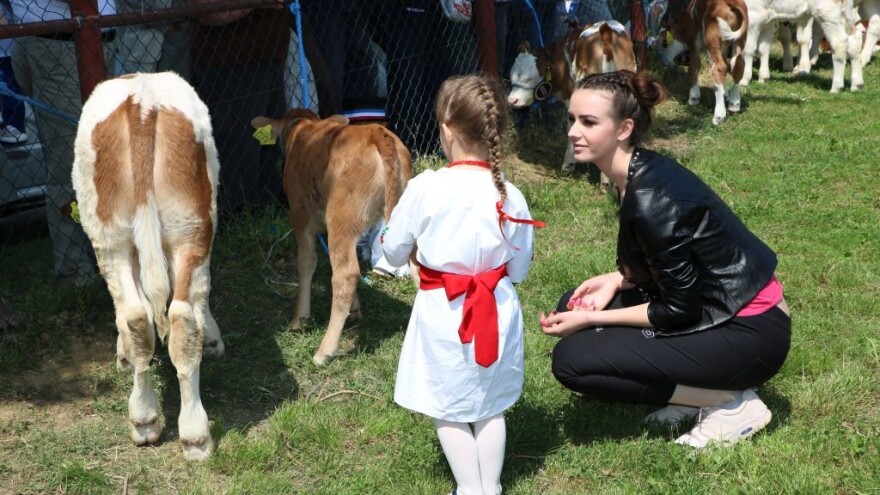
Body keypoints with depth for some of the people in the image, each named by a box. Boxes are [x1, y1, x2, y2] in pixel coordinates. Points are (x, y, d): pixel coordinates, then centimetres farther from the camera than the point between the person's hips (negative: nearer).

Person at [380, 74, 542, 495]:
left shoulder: (424, 188, -17)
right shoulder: (510, 197, -10)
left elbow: (394, 253, -4)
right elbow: (518, 270, 0)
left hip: (443, 314, -3)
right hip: (497, 310, 3)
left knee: (449, 411, 16)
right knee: (490, 406, 20)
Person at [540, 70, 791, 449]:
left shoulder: (650, 200, -26)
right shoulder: (641, 171, 2)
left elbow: (680, 310, -19)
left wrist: (591, 320, -12)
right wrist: (616, 280, -1)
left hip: (750, 332, -9)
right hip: (719, 306, 9)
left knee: (572, 360, -14)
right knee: (575, 305, 9)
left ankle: (732, 403, -4)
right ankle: (699, 388, 10)